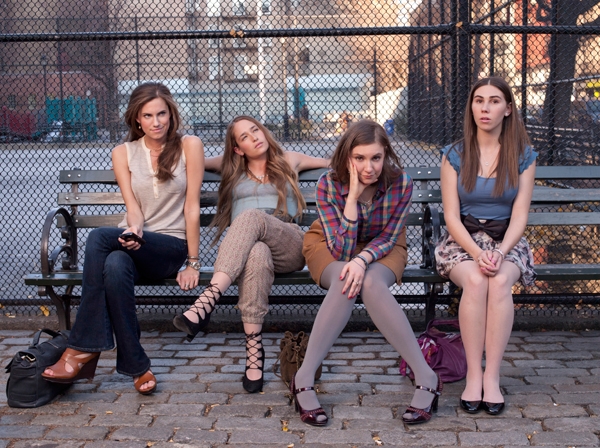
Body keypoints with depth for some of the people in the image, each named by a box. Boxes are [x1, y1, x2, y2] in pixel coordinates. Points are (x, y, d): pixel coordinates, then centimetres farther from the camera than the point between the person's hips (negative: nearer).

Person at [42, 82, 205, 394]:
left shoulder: (189, 146, 0)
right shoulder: (123, 154, 9)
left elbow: (192, 206, -4)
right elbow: (132, 205, -2)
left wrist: (192, 263, -7)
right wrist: (134, 231, -27)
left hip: (171, 247, -3)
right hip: (132, 242, 3)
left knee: (98, 238, -32)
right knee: (115, 267, -37)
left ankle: (83, 350, -30)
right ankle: (136, 367, -31)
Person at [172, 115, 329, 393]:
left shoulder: (289, 161, 27)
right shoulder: (232, 168, 29)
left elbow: (332, 162, 37)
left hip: (289, 247, 0)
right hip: (243, 250, 1)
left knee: (252, 217, -36)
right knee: (257, 254, -41)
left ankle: (207, 301, -52)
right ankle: (254, 349, -44)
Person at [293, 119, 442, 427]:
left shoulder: (401, 183, -23)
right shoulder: (329, 184, -25)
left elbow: (389, 237, -11)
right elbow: (340, 251, -26)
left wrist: (363, 259, -33)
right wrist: (353, 197, -36)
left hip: (381, 249, 0)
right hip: (331, 246, 0)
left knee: (370, 282, -35)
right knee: (346, 282, -35)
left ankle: (426, 378, -33)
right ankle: (304, 379, -31)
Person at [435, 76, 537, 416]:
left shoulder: (523, 156, 4)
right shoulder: (455, 155, 2)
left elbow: (519, 216, -2)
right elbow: (452, 216, -4)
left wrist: (500, 252, -21)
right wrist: (477, 254, -20)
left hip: (507, 240, 1)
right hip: (462, 239, 0)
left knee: (500, 281, -33)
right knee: (475, 281, -33)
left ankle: (492, 376, -28)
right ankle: (473, 375, -27)